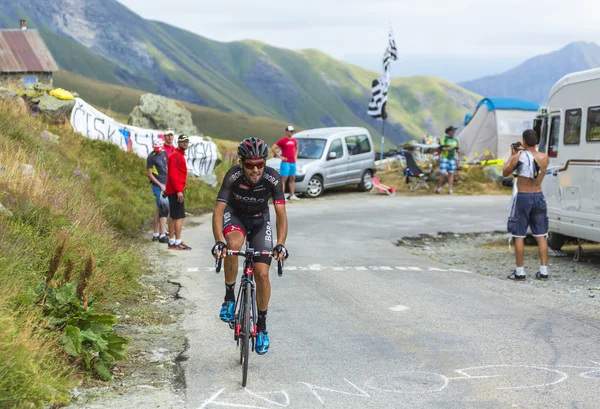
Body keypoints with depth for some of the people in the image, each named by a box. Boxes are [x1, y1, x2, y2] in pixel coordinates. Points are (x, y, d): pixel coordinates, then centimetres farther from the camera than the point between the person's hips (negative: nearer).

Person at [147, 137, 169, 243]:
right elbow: (149, 174, -11)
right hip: (158, 186, -8)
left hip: (165, 184, 8)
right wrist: (161, 185, -13)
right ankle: (162, 235, -12)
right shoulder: (151, 157, -12)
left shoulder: (164, 153, 9)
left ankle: (155, 234, 18)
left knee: (159, 209, 11)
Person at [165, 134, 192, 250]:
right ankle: (178, 242, -10)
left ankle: (171, 241, 16)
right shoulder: (176, 155, -14)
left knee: (173, 216, 12)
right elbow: (173, 174, -21)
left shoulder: (180, 155, 18)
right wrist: (179, 191, -24)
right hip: (176, 191, -10)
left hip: (174, 191, 10)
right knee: (180, 216, -10)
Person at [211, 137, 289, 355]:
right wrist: (219, 242, -48)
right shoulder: (233, 176, -30)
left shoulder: (273, 178, -28)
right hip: (235, 216, -1)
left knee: (262, 274, -9)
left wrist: (280, 244, -44)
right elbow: (218, 210, -34)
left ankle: (262, 326, 11)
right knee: (233, 245, -37)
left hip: (259, 220, 1)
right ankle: (229, 297, -16)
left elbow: (281, 214, -29)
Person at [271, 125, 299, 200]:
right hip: (285, 162, -7)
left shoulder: (294, 140, 11)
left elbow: (296, 148, 31)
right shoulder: (282, 140, -8)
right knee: (284, 179, -8)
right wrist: (280, 156, -10)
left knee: (293, 179, 10)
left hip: (293, 162, 7)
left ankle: (292, 195, 16)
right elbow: (273, 148, -10)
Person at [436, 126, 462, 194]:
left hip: (452, 159, 5)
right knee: (442, 174, -8)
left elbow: (457, 149, 15)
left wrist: (459, 151, -8)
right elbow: (441, 148, -14)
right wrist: (450, 148, -26)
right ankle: (439, 188, 6)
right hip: (444, 158, -5)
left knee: (451, 174, 1)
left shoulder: (455, 140, 10)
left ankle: (450, 190, 2)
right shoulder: (444, 139, -7)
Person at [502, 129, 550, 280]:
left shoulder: (518, 157, -12)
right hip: (539, 197, 4)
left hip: (522, 198, -4)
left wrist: (512, 154, 9)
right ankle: (543, 271, 6)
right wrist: (523, 151, 21)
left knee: (519, 236, 3)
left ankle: (519, 272, 3)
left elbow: (505, 173, 2)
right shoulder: (544, 158, -1)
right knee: (541, 235, 8)